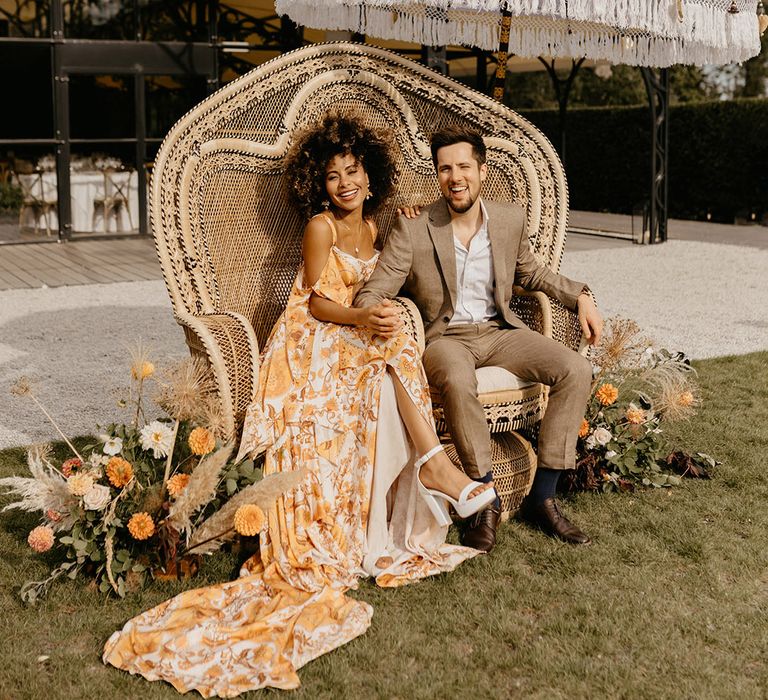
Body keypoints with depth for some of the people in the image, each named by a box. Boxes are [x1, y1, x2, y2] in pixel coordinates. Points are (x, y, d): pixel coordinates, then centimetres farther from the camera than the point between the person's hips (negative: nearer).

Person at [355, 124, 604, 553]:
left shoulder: (510, 219, 4)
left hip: (499, 330, 4)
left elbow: (530, 272, 22)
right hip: (444, 336, -4)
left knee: (577, 371, -18)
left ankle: (543, 497, -10)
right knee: (459, 382, -39)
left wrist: (580, 296, 8)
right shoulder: (413, 229, -8)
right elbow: (375, 291, -10)